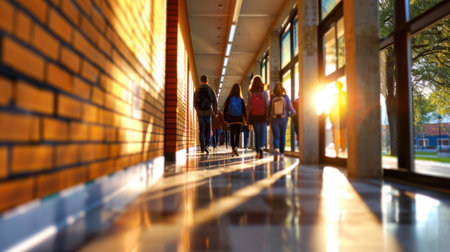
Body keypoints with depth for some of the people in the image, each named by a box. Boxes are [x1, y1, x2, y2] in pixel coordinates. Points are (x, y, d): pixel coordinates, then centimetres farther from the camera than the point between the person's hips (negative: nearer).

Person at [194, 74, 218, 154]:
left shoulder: (197, 90, 4)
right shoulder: (211, 89, 0)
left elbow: (195, 103, 9)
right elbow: (215, 102, -3)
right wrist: (215, 112, 6)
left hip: (200, 113, 1)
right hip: (208, 112, -1)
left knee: (202, 131, 8)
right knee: (208, 130, 8)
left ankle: (202, 147, 6)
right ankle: (207, 145, -9)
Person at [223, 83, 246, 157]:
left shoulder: (228, 99, -2)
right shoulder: (241, 99, -2)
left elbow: (225, 109, 0)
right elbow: (244, 110, -1)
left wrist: (225, 119, 5)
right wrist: (245, 119, 5)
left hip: (231, 119, 1)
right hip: (239, 119, -1)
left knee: (232, 134, 8)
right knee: (237, 134, 2)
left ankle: (233, 149, 8)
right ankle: (236, 148, -16)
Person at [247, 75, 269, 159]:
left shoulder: (250, 92, 0)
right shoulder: (264, 92, 1)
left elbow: (249, 105, -1)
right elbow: (267, 105, -1)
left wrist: (249, 117, 3)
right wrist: (268, 116, 3)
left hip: (254, 115, 0)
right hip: (263, 115, 0)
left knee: (256, 134, 9)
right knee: (262, 134, 5)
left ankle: (258, 152, 8)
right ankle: (261, 148, -17)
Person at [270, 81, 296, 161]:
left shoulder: (272, 98, -7)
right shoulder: (286, 97, -7)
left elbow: (269, 109, -4)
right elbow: (290, 108, -4)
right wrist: (294, 112, 18)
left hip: (274, 119, 0)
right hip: (283, 119, 1)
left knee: (276, 136, 3)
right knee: (282, 137, 14)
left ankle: (276, 149, -24)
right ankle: (281, 154, 17)